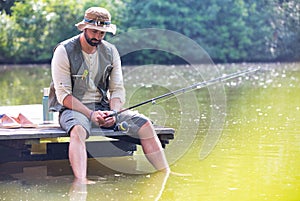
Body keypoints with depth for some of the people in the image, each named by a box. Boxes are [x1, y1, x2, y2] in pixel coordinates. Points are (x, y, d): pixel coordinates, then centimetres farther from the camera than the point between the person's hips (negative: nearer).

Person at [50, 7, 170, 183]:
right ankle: (81, 182, -55)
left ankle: (166, 175, -11)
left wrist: (113, 113, -14)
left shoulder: (111, 51, 8)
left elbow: (117, 89, 7)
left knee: (143, 123, -13)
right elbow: (63, 94, -12)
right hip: (73, 108, -5)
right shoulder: (64, 51, -8)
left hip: (102, 106, 5)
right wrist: (90, 114, -23)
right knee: (78, 130, -40)